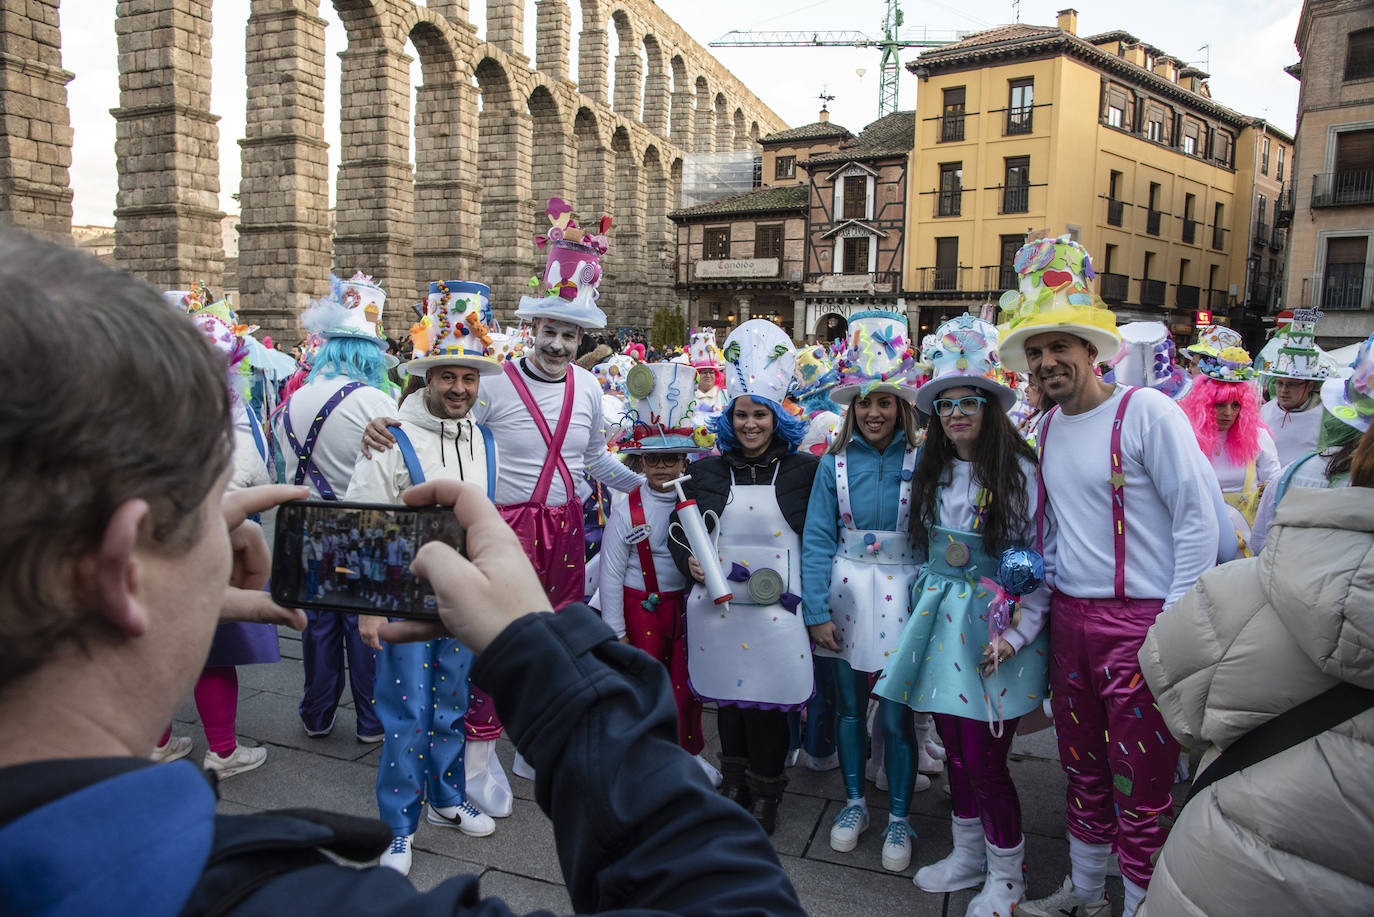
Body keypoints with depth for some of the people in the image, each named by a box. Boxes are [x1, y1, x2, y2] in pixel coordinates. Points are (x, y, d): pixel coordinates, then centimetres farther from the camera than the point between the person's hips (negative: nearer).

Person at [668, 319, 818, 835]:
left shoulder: (803, 471, 1)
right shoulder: (707, 472, 7)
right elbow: (679, 531, 12)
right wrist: (688, 562, -7)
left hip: (779, 610, -2)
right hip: (718, 605, 3)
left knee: (766, 699, 0)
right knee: (727, 695, 12)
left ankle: (764, 795, 22)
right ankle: (735, 781, 34)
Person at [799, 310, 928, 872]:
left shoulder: (920, 461, -4)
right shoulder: (836, 462, 0)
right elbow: (816, 539, -2)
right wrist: (816, 611, -8)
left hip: (901, 597, -2)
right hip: (844, 595, 2)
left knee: (896, 716, 4)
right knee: (849, 707, 14)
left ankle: (898, 819, 25)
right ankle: (854, 802, 35)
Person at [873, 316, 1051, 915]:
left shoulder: (1020, 473, -11)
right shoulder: (932, 474, 8)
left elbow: (1048, 564, -10)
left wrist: (1017, 634, -14)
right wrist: (927, 603, 14)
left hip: (994, 631, -5)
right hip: (939, 622, 6)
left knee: (984, 762, 0)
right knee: (955, 750, 15)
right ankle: (968, 856, 35)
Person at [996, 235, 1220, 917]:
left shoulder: (1147, 411, -11)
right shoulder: (1045, 429, 10)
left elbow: (1198, 520, -12)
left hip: (1140, 622, -6)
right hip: (1068, 617, 7)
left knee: (1141, 783, 4)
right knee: (1081, 766, 18)